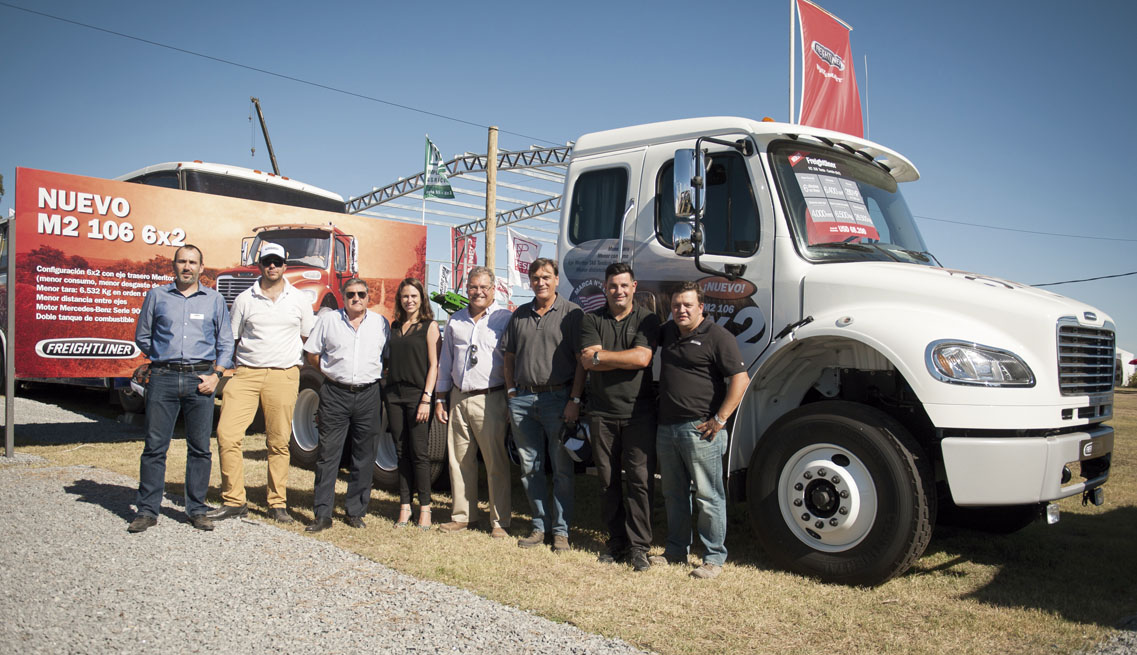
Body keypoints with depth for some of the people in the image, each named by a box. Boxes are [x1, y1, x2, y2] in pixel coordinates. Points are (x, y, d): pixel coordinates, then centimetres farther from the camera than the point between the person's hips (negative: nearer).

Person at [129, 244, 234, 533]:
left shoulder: (214, 299, 11)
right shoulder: (157, 296, 10)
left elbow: (226, 342, 11)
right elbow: (142, 337, 17)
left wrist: (215, 374, 0)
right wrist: (164, 360, 9)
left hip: (200, 379, 0)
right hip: (163, 378, 0)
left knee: (200, 447, 3)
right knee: (155, 446, 0)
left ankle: (197, 509, 13)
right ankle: (147, 510, 9)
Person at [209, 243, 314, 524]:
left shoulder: (299, 300, 9)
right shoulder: (244, 299, 9)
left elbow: (308, 340, 15)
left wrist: (297, 367, 6)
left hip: (283, 376, -1)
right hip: (246, 374, 1)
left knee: (278, 442, 2)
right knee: (227, 433, -9)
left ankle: (278, 503, 13)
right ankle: (233, 500, 3)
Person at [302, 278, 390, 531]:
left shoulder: (380, 323, 9)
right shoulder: (328, 320, 6)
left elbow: (390, 357, 16)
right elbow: (311, 353, 11)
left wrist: (375, 373, 3)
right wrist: (332, 370, 4)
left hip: (368, 395, 1)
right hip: (335, 394, -1)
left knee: (364, 457, 5)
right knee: (327, 454, -2)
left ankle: (355, 511, 16)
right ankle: (323, 514, 4)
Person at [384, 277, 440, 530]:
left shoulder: (429, 326, -1)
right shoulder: (395, 326, 15)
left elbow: (433, 365, -6)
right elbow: (391, 361, 18)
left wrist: (426, 398, -13)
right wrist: (385, 390, 7)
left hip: (417, 393, -5)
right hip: (394, 394, 5)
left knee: (419, 452, -4)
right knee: (402, 452, 7)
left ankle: (425, 508, 5)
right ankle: (404, 506, 14)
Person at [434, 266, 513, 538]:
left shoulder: (505, 319, -1)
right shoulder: (455, 321, 14)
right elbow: (445, 362, 20)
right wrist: (440, 398, 16)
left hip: (490, 400, -5)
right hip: (458, 400, 5)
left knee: (497, 464, -1)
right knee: (459, 461, 10)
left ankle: (500, 521, 9)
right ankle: (461, 515, 23)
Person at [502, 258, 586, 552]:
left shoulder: (571, 313, -1)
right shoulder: (520, 315, 13)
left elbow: (581, 360, -5)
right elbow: (509, 357, 17)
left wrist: (574, 400, -11)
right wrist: (511, 393, 7)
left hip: (558, 398, -4)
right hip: (523, 399, 5)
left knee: (562, 469, 3)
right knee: (530, 467, 10)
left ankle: (561, 529, 14)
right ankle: (540, 525, 22)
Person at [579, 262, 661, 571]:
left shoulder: (647, 320, 2)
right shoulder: (592, 320, 8)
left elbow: (642, 357, -13)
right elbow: (588, 361, -6)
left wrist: (601, 355, -7)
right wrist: (628, 358, -9)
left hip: (639, 412, -2)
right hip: (602, 412, 3)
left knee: (640, 479, -3)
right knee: (608, 481, 9)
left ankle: (638, 545, 6)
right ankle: (616, 541, 20)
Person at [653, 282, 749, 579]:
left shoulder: (717, 336, -9)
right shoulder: (668, 331, 13)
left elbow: (740, 379, -16)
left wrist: (719, 419, -18)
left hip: (699, 430, -7)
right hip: (666, 428, 8)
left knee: (708, 497, 1)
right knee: (673, 494, 16)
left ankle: (714, 557, 11)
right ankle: (676, 550, 28)